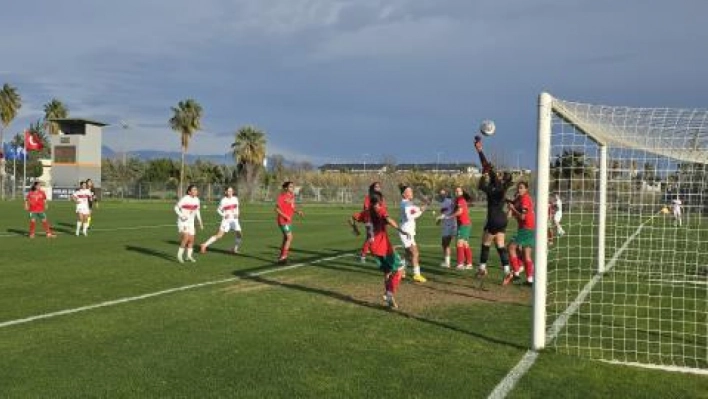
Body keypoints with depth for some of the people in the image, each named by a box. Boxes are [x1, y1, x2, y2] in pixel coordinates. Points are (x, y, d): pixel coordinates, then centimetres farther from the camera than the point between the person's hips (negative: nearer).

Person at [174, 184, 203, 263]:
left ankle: (189, 256, 23)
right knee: (186, 237, -21)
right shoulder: (184, 199, -17)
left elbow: (197, 211, 15)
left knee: (191, 240, 7)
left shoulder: (197, 200, 3)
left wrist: (200, 223, 14)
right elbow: (176, 208, -11)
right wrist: (181, 216, -25)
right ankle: (179, 255, -9)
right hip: (183, 221, -7)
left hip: (191, 222, 7)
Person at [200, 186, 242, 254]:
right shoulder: (223, 200, -7)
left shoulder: (235, 199, 4)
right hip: (226, 220, -4)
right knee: (218, 235, -9)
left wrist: (237, 214, 1)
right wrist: (224, 215, -14)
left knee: (239, 235, -7)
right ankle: (204, 245, -3)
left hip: (234, 220, 4)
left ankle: (235, 249, 11)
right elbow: (218, 210, 1)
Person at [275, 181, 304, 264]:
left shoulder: (292, 196, 10)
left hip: (289, 221, 9)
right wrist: (285, 216, -22)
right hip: (283, 221, -9)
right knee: (289, 238, -15)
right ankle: (283, 257, -8)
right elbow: (277, 209, -16)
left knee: (286, 239, 12)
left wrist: (298, 212, 2)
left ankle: (281, 257, 22)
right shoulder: (282, 197, -14)